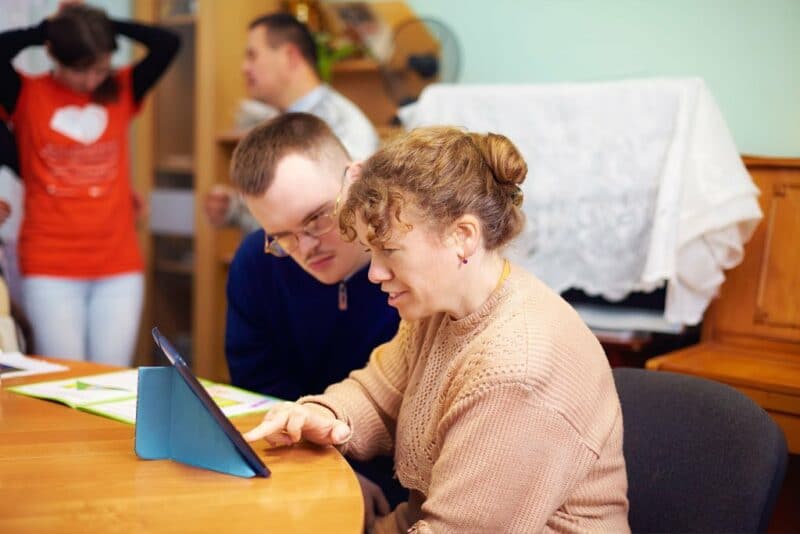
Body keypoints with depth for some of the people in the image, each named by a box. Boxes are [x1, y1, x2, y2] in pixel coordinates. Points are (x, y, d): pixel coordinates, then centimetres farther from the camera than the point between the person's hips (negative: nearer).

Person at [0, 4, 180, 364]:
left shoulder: (122, 91, 6)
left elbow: (168, 44, -3)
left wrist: (104, 24, 0)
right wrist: (46, 28, -3)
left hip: (119, 266, 2)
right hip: (50, 268, -2)